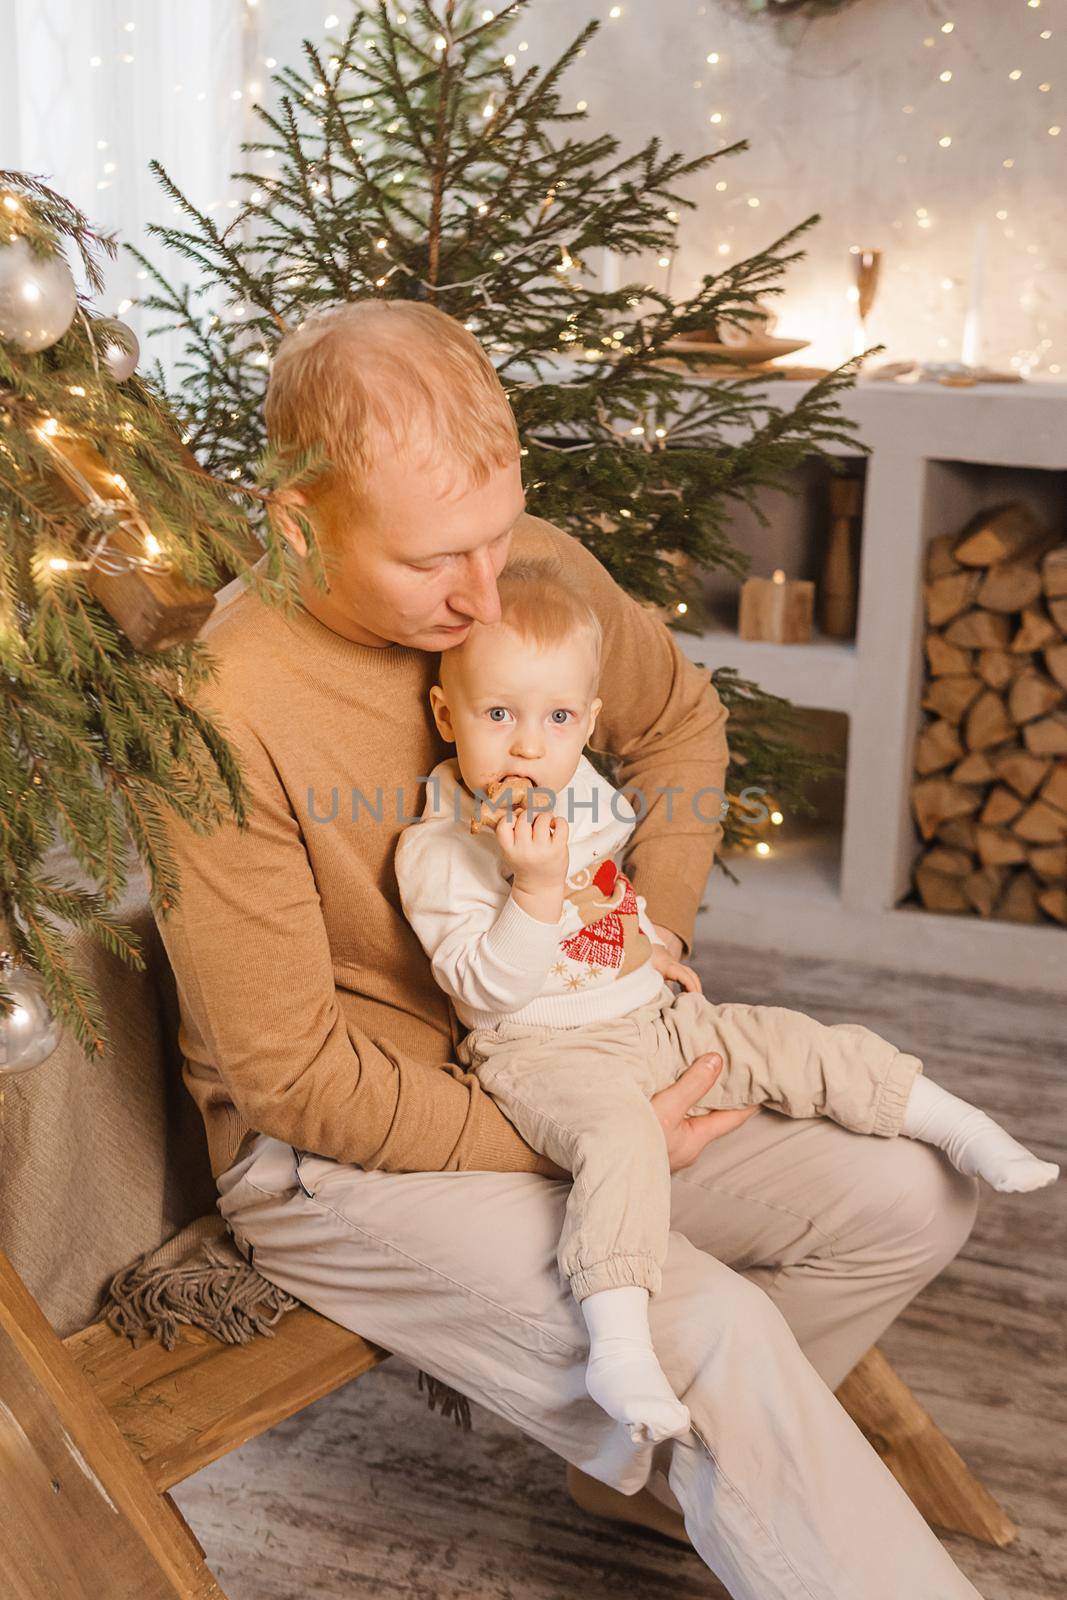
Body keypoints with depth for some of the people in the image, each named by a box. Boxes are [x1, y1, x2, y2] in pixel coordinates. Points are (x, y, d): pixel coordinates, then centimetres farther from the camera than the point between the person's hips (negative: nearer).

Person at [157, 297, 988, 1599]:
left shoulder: (538, 570, -9)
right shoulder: (222, 717, -27)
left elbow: (679, 719, 14)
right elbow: (287, 1078, -21)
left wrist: (658, 919, -2)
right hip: (335, 1151, -6)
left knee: (911, 1196, -2)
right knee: (709, 1327, -25)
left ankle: (639, 1453, 17)